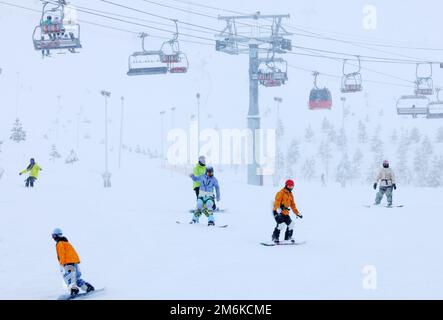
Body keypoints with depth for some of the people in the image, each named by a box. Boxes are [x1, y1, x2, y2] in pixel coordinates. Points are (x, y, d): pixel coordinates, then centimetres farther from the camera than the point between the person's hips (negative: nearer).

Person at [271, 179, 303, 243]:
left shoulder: (290, 194, 19)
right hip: (278, 212, -8)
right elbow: (277, 201, -19)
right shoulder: (281, 193, -6)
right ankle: (275, 237, -14)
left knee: (291, 224, 1)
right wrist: (278, 209, -37)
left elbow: (293, 205, 24)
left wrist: (297, 213, 21)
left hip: (285, 213, 8)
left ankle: (288, 238, 16)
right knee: (281, 224, -24)